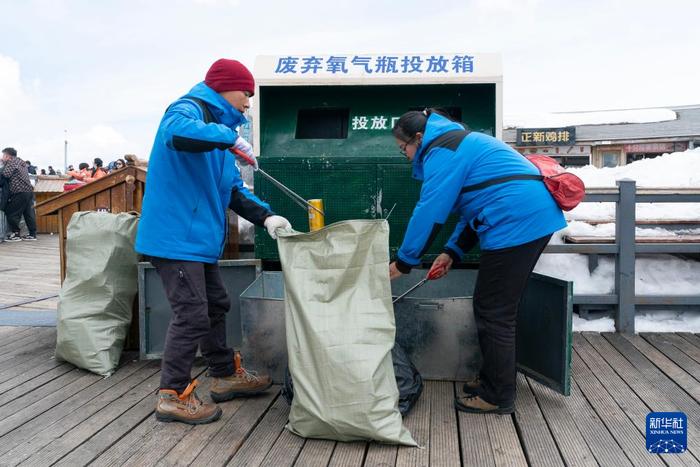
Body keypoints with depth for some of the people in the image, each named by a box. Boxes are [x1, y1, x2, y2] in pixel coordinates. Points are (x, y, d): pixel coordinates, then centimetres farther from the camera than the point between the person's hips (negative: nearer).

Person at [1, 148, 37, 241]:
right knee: (29, 213, 9)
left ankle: (15, 234, 2)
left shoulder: (11, 162, -5)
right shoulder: (20, 161, 22)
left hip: (20, 192, -9)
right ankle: (32, 234, 11)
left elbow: (6, 174, -14)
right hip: (29, 190, 9)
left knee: (11, 213, 0)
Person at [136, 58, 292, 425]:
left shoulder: (219, 125, 19)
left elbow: (233, 189, 17)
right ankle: (172, 395, 6)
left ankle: (225, 376, 32)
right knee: (191, 315, -7)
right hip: (175, 236, -10)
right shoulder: (188, 109, -11)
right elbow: (177, 133, -39)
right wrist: (230, 138, -28)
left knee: (215, 307, 17)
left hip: (199, 238, 10)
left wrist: (265, 216, 3)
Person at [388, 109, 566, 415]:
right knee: (497, 308, 18)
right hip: (538, 217, 11)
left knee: (494, 313, -2)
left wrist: (403, 262, -3)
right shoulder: (460, 142, 25)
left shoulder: (441, 151, -8)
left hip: (515, 224, -11)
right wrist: (453, 252, 16)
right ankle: (493, 379, 29)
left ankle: (498, 397, 8)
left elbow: (429, 212, -12)